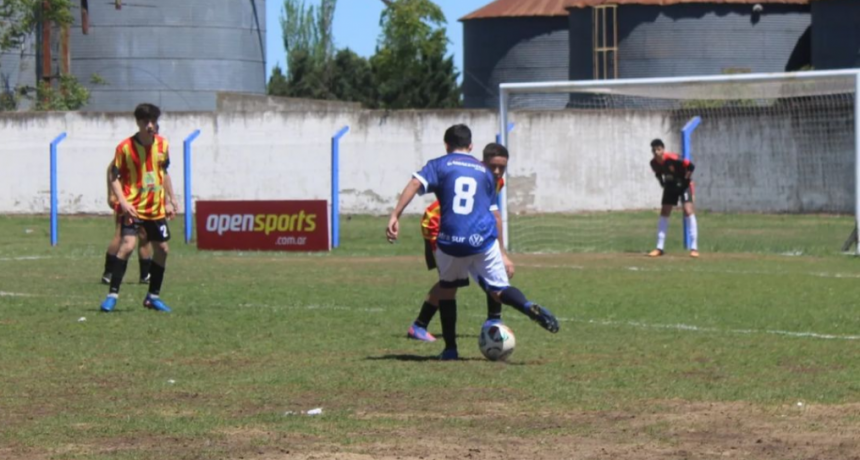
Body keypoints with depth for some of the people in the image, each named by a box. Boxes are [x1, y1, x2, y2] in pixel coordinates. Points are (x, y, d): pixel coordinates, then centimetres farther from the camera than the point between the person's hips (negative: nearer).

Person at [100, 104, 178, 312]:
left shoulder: (163, 145, 4)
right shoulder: (125, 147, -11)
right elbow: (114, 177, -8)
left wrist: (170, 201, 17)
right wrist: (123, 202, -20)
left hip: (156, 208, 6)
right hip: (133, 207, -5)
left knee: (162, 249, 8)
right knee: (127, 245, -20)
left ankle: (153, 296, 23)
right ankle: (112, 294, -16)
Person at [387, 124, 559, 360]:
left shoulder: (439, 166, 11)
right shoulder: (484, 171, 20)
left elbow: (415, 184, -8)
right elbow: (493, 212, 22)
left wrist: (395, 216, -16)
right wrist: (501, 252, 27)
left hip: (450, 241, -1)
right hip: (484, 241, 1)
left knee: (446, 288, 21)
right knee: (499, 290, 5)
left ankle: (450, 348, 20)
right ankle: (530, 308, -27)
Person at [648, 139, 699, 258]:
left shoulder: (672, 159, -31)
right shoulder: (654, 163, -11)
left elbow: (691, 166, -27)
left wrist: (686, 179, -17)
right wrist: (662, 183, 4)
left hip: (683, 184, -6)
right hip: (670, 186, 6)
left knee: (688, 211, -18)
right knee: (664, 213, 4)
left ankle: (694, 248, -17)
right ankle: (660, 248, 11)